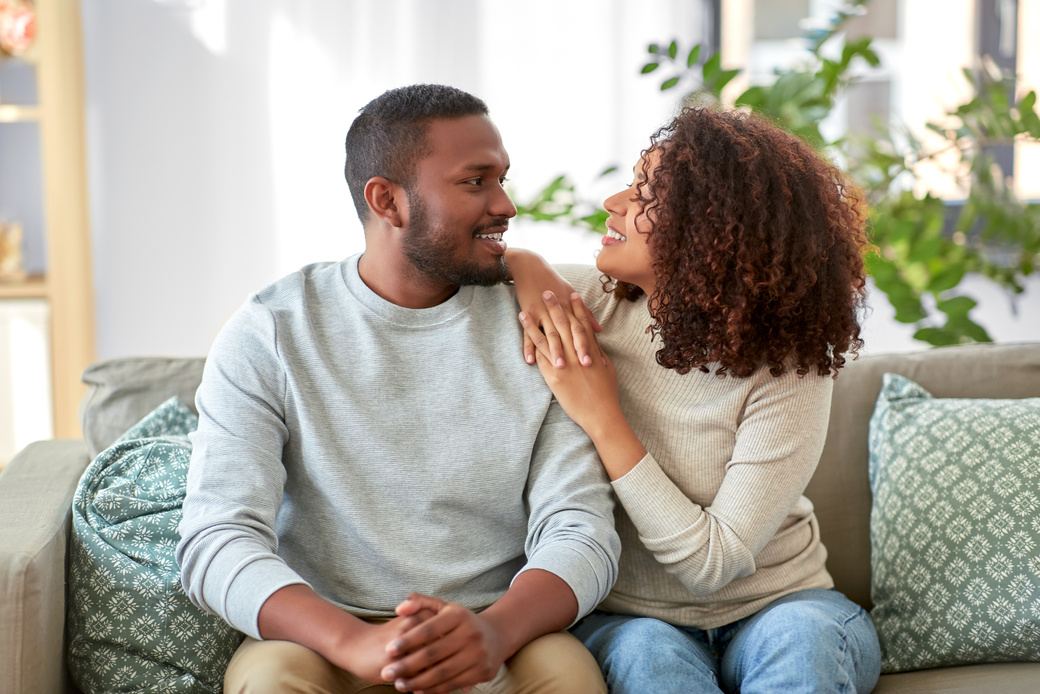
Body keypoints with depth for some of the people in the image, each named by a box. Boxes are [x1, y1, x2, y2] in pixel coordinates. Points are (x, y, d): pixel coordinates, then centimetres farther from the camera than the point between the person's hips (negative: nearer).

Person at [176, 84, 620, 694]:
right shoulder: (267, 335, -2)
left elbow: (582, 531, -5)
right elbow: (217, 540, -12)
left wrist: (493, 631, -28)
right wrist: (356, 643, -31)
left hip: (499, 643, 1)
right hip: (326, 638, -1)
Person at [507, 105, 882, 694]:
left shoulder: (788, 374, -16)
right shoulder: (597, 302, -6)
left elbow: (710, 563, -19)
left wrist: (602, 419, -21)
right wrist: (528, 270, -15)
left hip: (773, 606, -1)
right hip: (627, 617, 2)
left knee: (803, 640, -35)